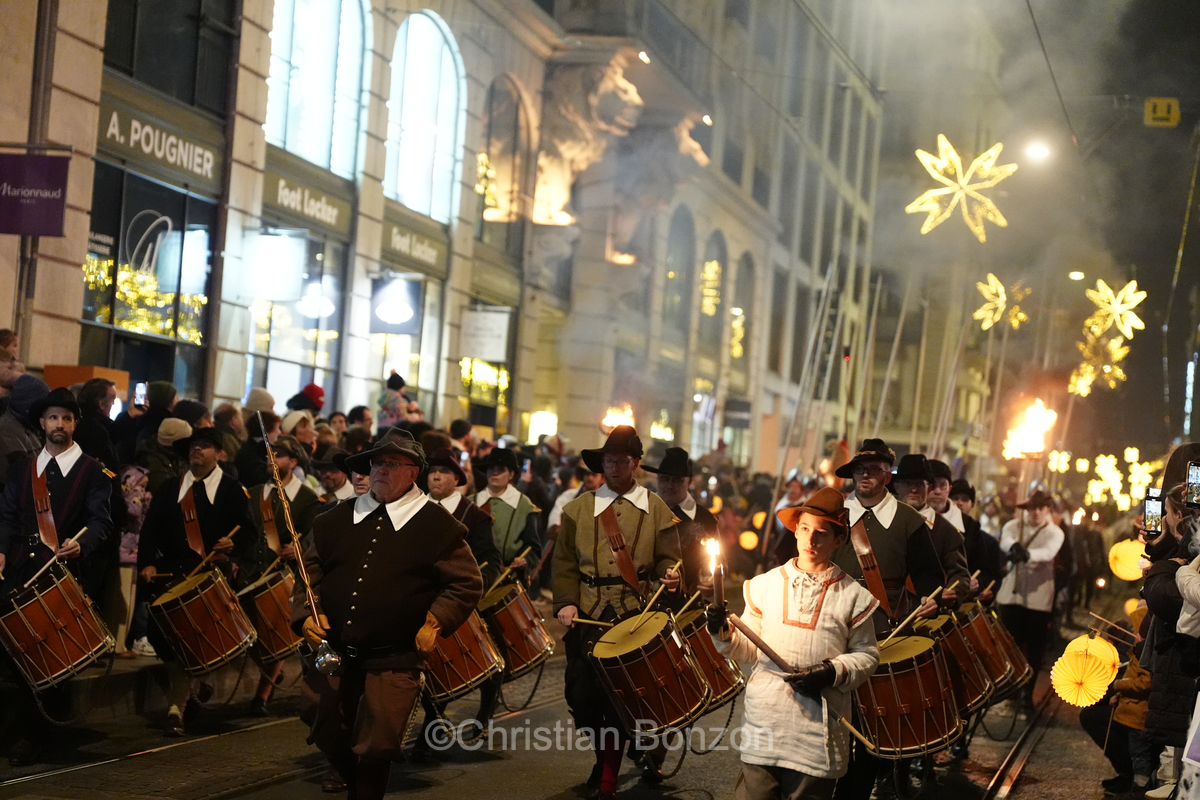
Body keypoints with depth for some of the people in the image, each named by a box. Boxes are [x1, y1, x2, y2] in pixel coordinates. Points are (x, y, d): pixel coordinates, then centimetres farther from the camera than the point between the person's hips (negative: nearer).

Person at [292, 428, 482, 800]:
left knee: (375, 749, -4)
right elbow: (311, 569, 15)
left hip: (393, 661, -5)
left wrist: (435, 622, -11)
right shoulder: (340, 517, 8)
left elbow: (467, 583, -1)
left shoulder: (437, 524, -4)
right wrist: (307, 613, -1)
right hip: (334, 653, 5)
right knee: (330, 739, 15)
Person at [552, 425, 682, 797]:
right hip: (588, 616, 2)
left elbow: (666, 559, 5)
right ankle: (606, 756, 24)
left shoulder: (656, 509, 7)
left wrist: (669, 576, -17)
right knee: (580, 694, -2)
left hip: (635, 616, -2)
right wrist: (566, 601, -6)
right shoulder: (579, 508, 10)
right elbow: (564, 561, 7)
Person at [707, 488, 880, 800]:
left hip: (819, 726, -1)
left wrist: (833, 673, -11)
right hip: (764, 723, 1)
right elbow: (749, 649, 11)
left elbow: (867, 654, 5)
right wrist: (724, 634, -8)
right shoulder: (765, 585, 8)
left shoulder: (853, 595, 4)